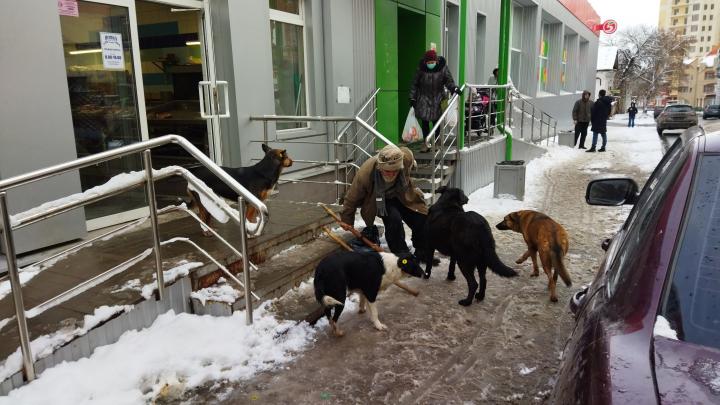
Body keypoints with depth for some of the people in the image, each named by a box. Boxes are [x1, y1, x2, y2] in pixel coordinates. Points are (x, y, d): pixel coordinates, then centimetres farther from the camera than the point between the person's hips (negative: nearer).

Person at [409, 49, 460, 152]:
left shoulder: (442, 67, -6)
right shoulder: (421, 68, -4)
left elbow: (448, 80, -3)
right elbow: (415, 83, 3)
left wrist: (454, 88, -23)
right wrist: (412, 98, 2)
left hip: (437, 99, -1)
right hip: (424, 98, 1)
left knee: (436, 121, 3)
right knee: (424, 121, 0)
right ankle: (425, 143, 11)